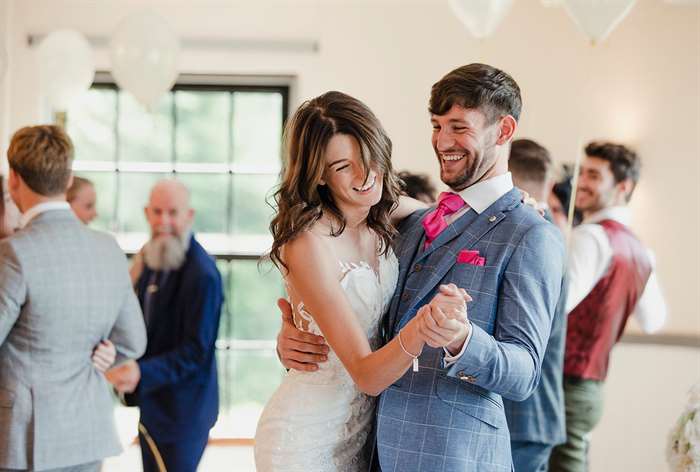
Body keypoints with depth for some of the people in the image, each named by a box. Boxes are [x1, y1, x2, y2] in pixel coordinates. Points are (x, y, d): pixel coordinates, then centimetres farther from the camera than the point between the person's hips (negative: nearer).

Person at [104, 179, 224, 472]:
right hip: (150, 403, 8)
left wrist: (143, 373, -32)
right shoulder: (149, 258, 5)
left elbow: (197, 350, -22)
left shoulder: (203, 275, -21)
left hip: (182, 410, -8)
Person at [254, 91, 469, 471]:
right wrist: (418, 331, -45)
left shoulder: (385, 216, -5)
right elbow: (366, 375, -25)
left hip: (362, 429, 7)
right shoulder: (309, 244, -24)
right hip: (307, 440, -6)